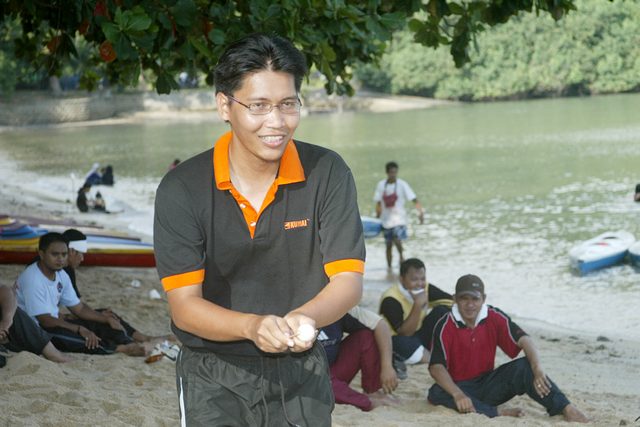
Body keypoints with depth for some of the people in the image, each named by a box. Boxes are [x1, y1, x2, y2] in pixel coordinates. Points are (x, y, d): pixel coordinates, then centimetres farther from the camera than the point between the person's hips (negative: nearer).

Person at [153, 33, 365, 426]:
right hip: (213, 376, -1)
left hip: (301, 373, 2)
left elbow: (348, 280, -11)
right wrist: (253, 326, -36)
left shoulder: (327, 173, -9)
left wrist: (304, 318, -34)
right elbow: (184, 306, -16)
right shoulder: (182, 188, -13)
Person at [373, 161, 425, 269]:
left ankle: (401, 257, 9)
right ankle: (389, 267, 21)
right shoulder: (381, 185, 1)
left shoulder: (402, 184, -7)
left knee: (397, 239, -21)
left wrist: (420, 212, -23)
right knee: (388, 245, 8)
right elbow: (378, 203, 11)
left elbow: (414, 199, -11)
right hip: (386, 219, 3)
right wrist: (377, 217, 11)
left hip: (399, 218, -3)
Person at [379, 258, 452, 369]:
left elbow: (452, 301, -7)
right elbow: (405, 333, -29)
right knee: (401, 342, -42)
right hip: (398, 343, -6)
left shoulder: (426, 289, -8)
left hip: (418, 336, 6)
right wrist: (418, 305, -36)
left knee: (442, 310, -14)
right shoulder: (391, 300, -26)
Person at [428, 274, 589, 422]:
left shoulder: (495, 317, -6)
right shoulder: (445, 326, -15)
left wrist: (538, 369, -35)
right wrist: (458, 394, -39)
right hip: (460, 386, -2)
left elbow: (523, 340, -15)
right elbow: (436, 367, -23)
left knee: (525, 366, -22)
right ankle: (499, 413, -36)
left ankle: (567, 409, -32)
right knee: (437, 393, -35)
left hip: (488, 384, 2)